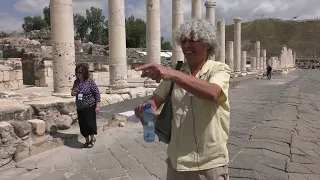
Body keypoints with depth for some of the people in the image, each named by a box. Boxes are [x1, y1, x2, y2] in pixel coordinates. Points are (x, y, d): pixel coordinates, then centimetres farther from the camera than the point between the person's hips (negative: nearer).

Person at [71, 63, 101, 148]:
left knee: (90, 123, -2)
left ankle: (92, 138, 24)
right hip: (80, 108, 6)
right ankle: (87, 140, 29)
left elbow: (97, 93, -11)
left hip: (89, 107, -6)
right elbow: (73, 91, 18)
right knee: (82, 125, 11)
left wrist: (97, 106, -16)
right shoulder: (76, 82, 3)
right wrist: (72, 92, -7)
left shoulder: (90, 82, -13)